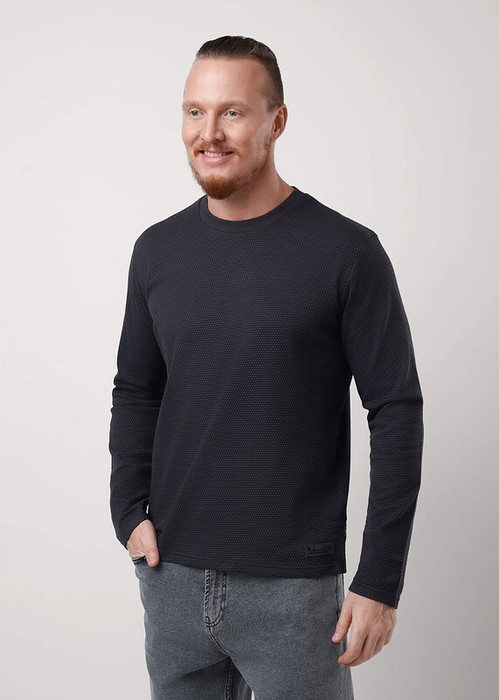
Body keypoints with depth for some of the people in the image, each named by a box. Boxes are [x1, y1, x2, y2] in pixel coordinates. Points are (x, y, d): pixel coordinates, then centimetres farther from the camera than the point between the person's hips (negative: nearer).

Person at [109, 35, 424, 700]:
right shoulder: (158, 250, 5)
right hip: (171, 578, 4)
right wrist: (130, 512, 2)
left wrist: (380, 579, -11)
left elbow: (396, 412, -8)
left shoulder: (348, 252, -8)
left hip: (293, 590, -4)